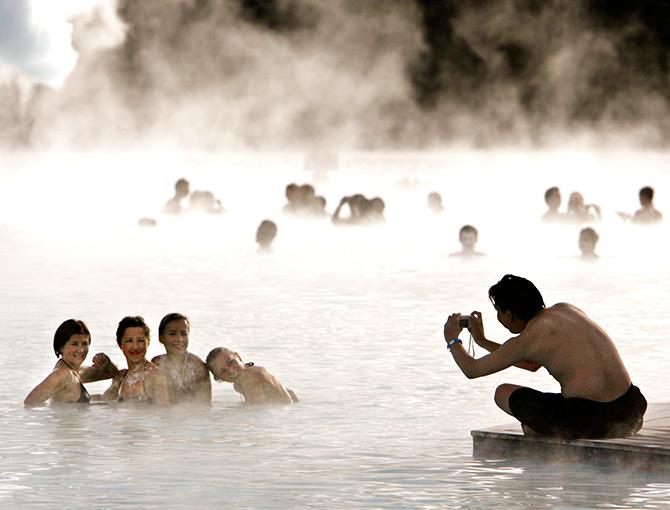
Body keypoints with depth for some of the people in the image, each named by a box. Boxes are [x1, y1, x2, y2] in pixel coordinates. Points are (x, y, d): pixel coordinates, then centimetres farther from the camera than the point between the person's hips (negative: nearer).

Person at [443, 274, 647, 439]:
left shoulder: (527, 340, -3)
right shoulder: (567, 310, 18)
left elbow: (472, 369, 11)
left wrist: (452, 341, 31)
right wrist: (482, 341, 41)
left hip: (584, 423, -6)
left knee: (502, 393, 14)